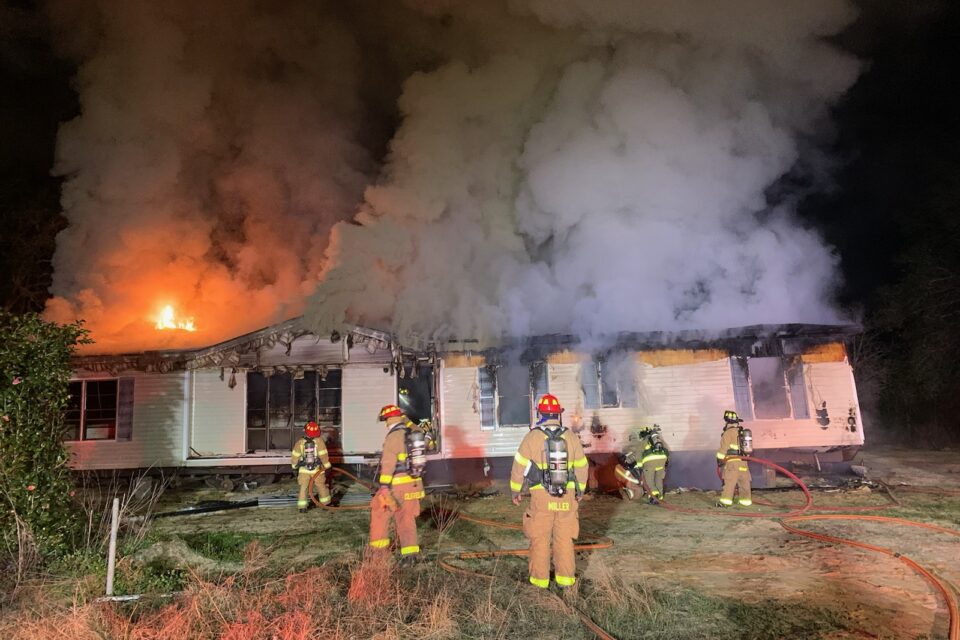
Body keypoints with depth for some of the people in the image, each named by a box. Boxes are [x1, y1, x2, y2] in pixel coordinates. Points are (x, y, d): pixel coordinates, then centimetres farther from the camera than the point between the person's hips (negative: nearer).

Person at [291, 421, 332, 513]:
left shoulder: (300, 443, -7)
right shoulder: (319, 441, -12)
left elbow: (294, 456, 1)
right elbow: (324, 456, -12)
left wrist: (294, 467, 14)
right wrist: (327, 466, -2)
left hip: (303, 470, 0)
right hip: (317, 470, 0)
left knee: (303, 488, 10)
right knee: (321, 487, 15)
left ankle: (302, 507, 4)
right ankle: (326, 503, 28)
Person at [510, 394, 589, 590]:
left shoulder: (532, 437, -8)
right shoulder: (571, 437, 0)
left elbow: (519, 466, -3)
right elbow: (581, 466, 9)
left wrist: (515, 490, 10)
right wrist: (580, 490, 23)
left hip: (541, 496, -2)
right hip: (567, 496, 2)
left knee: (540, 538, 9)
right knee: (564, 538, 13)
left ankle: (540, 578, 15)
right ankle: (565, 577, 17)